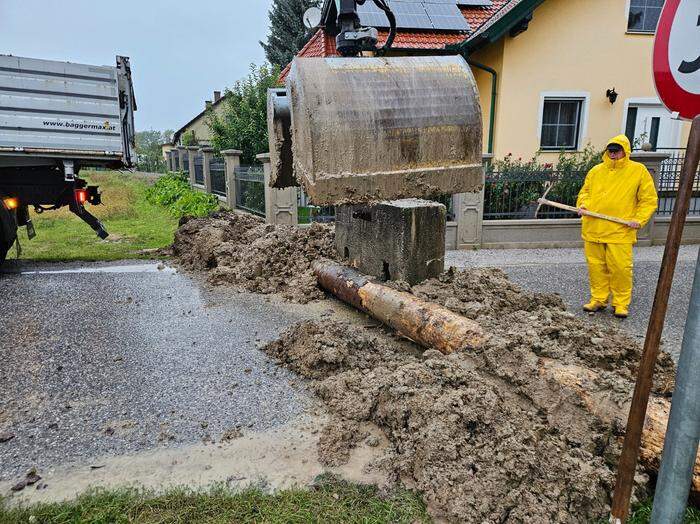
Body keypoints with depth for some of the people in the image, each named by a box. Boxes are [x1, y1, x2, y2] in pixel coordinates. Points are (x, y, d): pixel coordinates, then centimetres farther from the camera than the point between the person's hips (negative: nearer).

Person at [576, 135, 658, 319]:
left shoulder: (638, 171, 3)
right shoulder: (596, 171, 11)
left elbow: (649, 199, 4)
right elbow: (585, 192, 21)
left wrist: (639, 219, -8)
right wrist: (583, 205, 0)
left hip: (621, 231, -3)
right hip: (593, 229, 3)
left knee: (620, 268, -4)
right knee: (596, 266, 8)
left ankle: (621, 303, 11)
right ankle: (598, 299, 21)